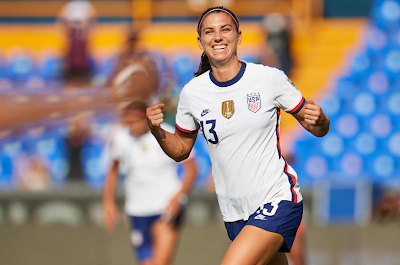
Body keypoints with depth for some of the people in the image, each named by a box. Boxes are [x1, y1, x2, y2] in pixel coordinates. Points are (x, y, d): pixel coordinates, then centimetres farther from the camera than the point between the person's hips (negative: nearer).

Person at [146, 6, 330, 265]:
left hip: (278, 199, -4)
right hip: (235, 212, 4)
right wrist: (157, 131, -6)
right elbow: (181, 149, 14)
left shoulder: (270, 78, -7)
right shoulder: (192, 93, 1)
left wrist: (318, 120, -23)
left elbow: (318, 129, 1)